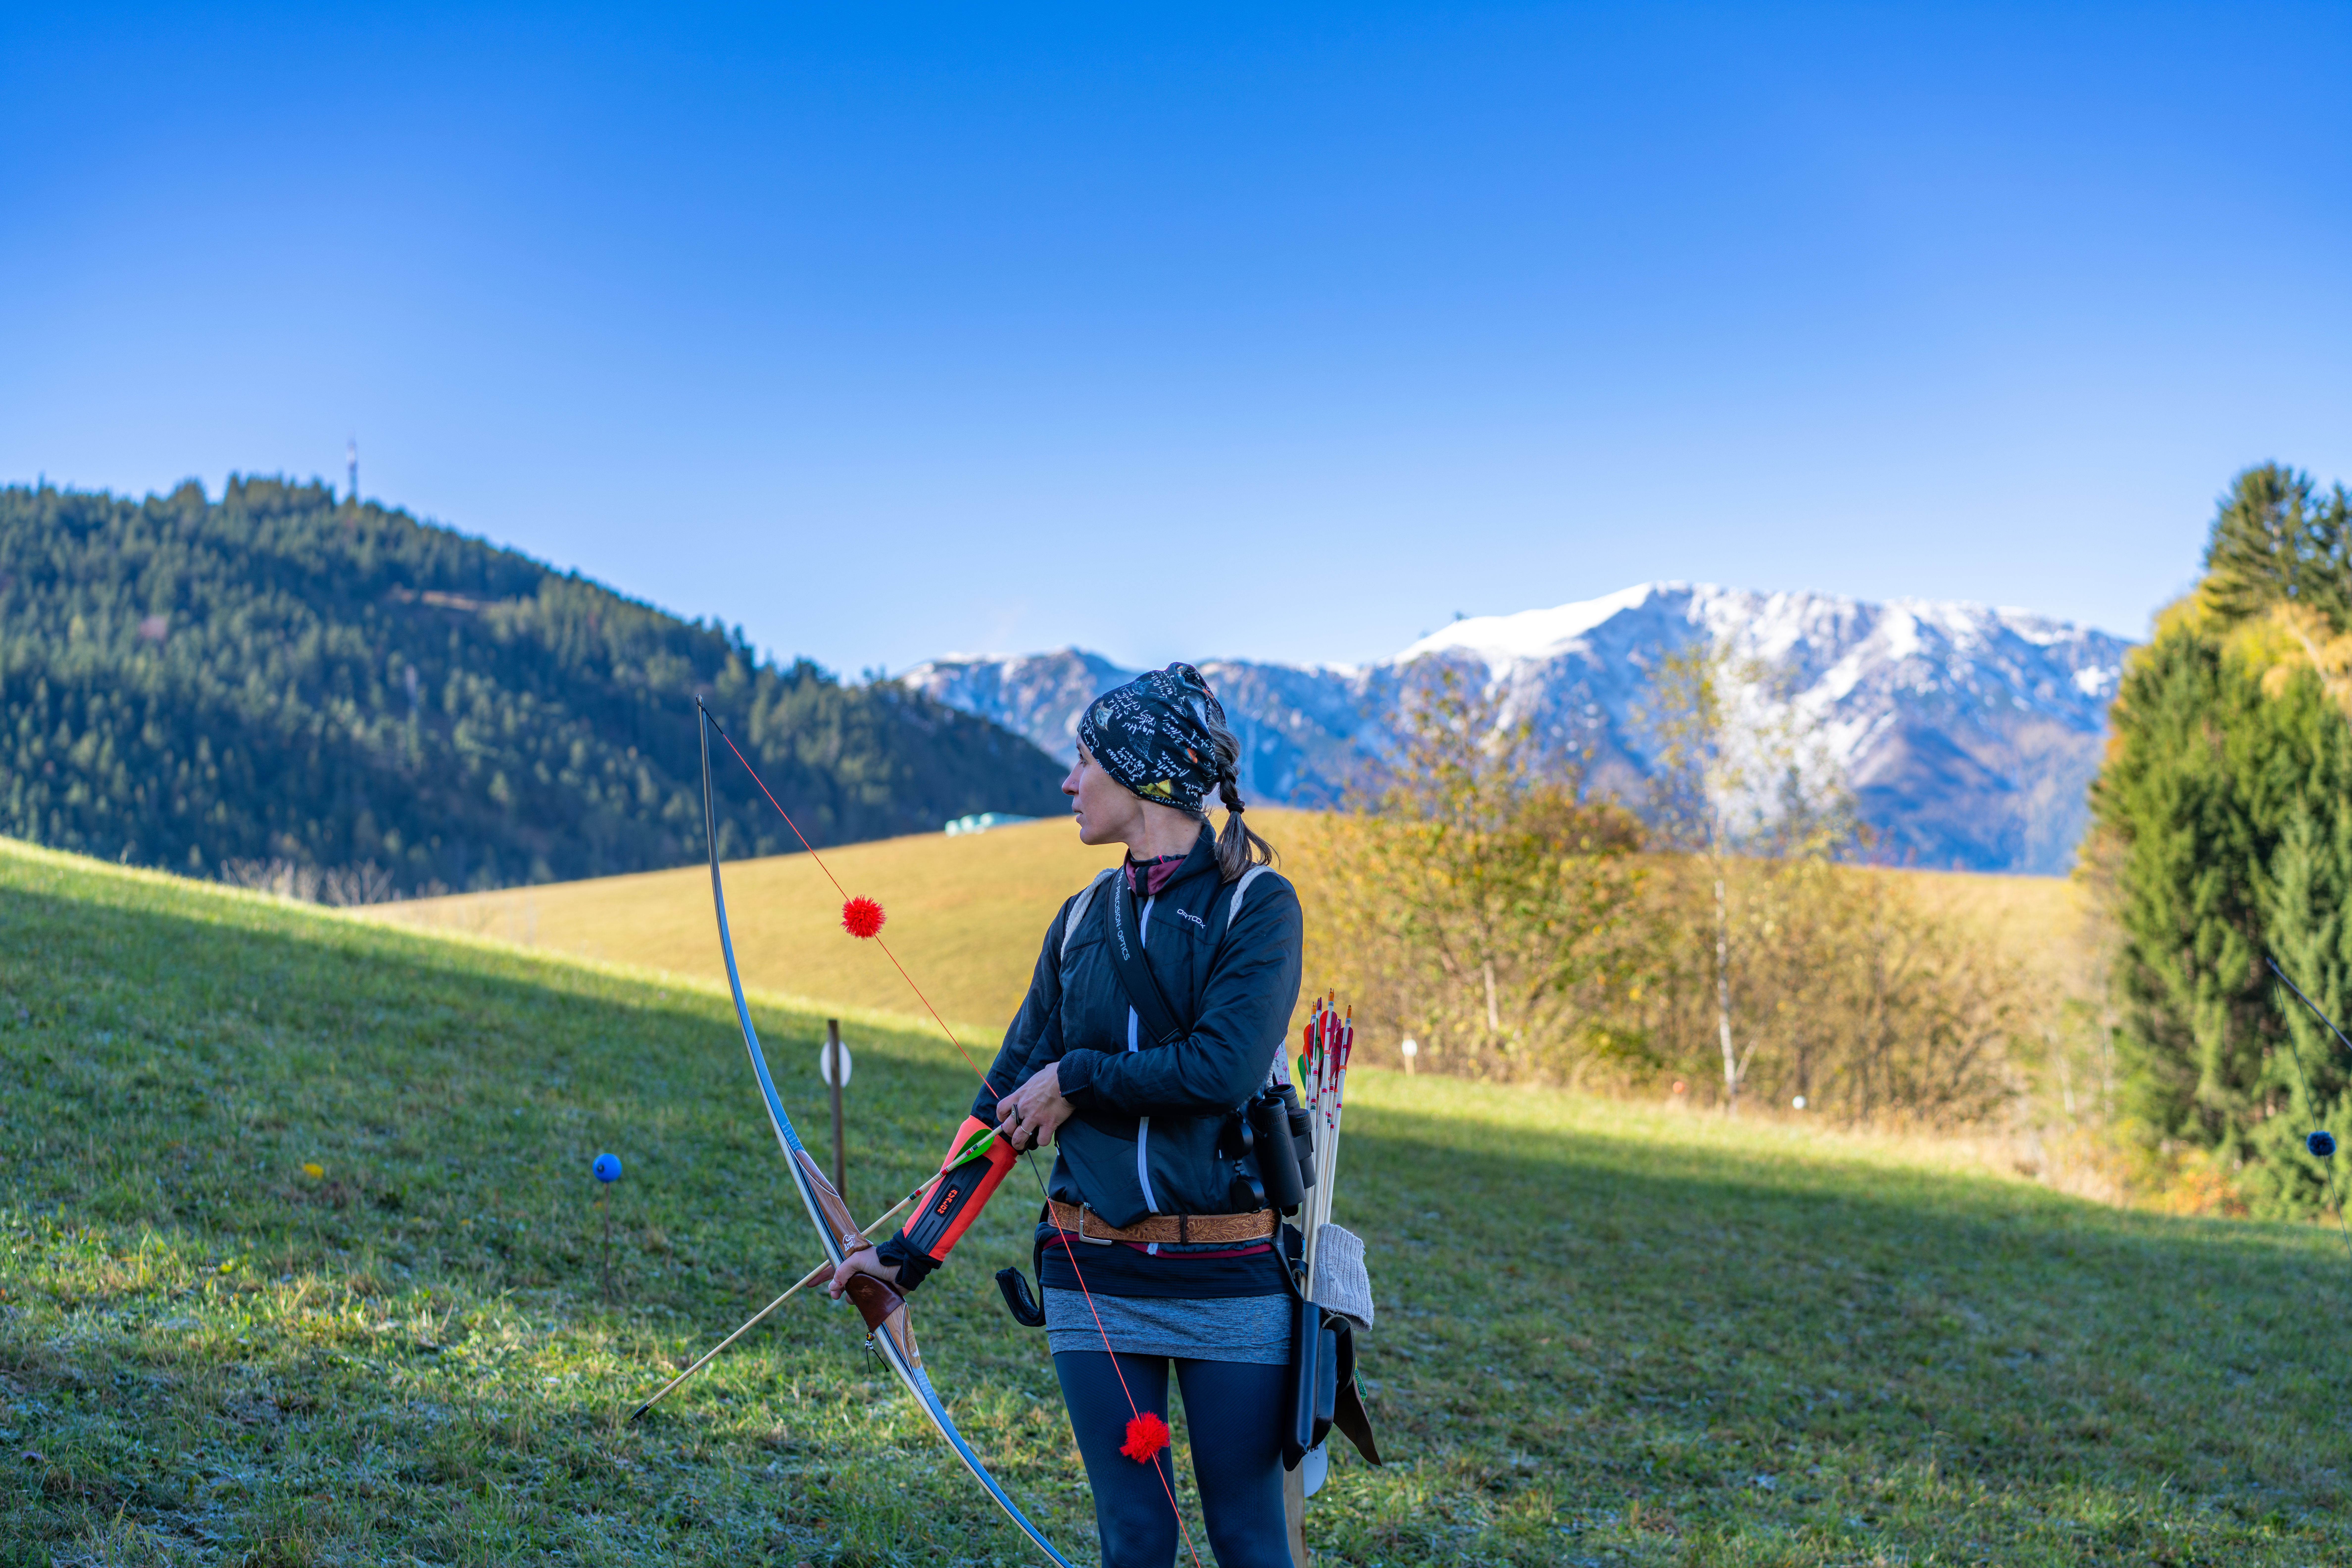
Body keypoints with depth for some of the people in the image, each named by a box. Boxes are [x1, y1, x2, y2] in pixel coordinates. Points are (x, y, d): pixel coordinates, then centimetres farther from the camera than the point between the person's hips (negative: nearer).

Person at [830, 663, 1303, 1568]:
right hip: (1096, 1282, 4)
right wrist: (908, 1254, 6)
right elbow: (1007, 1102, 10)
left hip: (1231, 1282, -4)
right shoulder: (1084, 919, 9)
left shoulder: (1256, 902, -6)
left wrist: (1077, 1077, -8)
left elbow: (1226, 1069, -20)